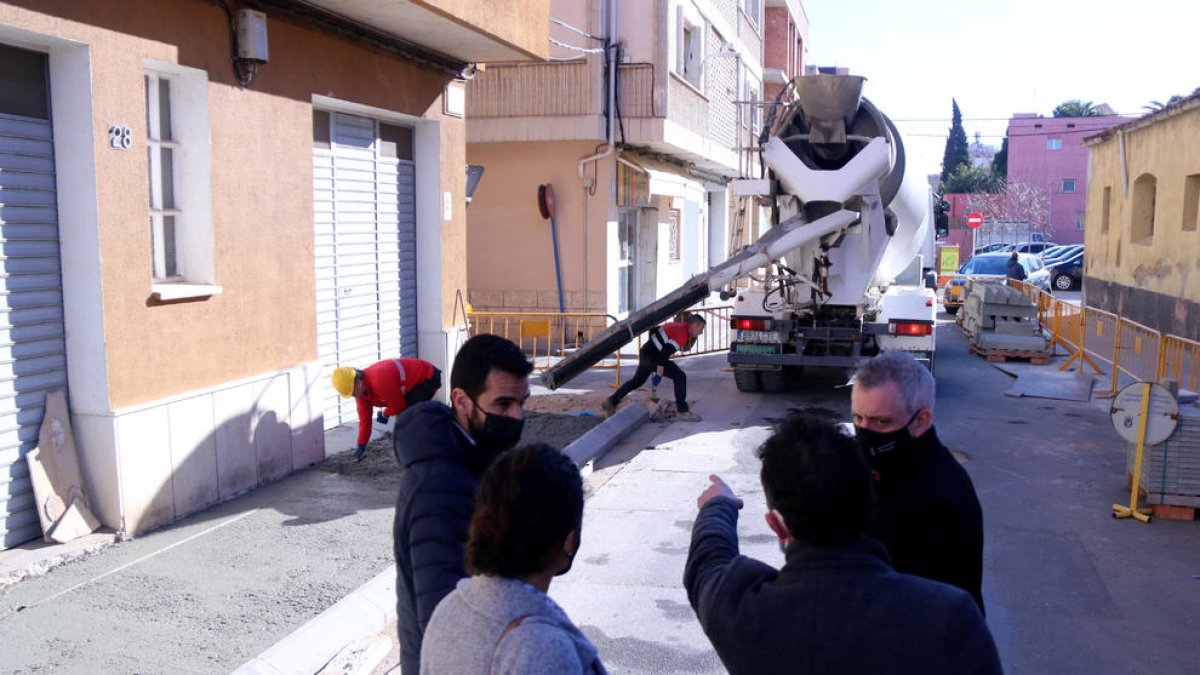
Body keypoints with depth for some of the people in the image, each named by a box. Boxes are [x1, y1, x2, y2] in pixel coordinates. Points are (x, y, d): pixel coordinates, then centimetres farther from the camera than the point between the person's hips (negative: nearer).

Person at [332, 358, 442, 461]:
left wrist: (384, 414, -2)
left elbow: (398, 407, -23)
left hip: (428, 377, -9)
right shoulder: (360, 390, -5)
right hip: (414, 380, 9)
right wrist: (361, 445, 4)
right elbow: (364, 418, 4)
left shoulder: (379, 382, -35)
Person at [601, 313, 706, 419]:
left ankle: (610, 402, 34)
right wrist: (661, 365, -22)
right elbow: (667, 349, -24)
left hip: (645, 354, 10)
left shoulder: (679, 326, 15)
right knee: (680, 376, -11)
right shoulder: (683, 332, -14)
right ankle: (683, 411, -8)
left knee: (636, 381, 24)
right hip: (651, 356, -10)